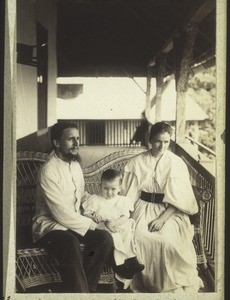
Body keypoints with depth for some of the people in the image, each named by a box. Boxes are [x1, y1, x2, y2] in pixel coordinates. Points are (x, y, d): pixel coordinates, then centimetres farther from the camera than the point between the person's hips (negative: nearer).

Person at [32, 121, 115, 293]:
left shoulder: (75, 164, 7)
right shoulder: (48, 172, -20)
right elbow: (62, 215, -22)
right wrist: (91, 224, -14)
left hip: (74, 223, 8)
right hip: (50, 226, -7)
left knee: (105, 238, -18)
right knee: (71, 245, -38)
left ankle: (86, 287, -6)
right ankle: (80, 291, -20)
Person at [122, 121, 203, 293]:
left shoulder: (176, 163, -3)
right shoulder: (138, 162, 3)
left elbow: (180, 198, -6)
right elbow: (130, 192, 6)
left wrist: (162, 218, -17)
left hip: (169, 211, -2)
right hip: (144, 208, 2)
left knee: (168, 240, -29)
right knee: (139, 237, -27)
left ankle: (172, 286, -7)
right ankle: (143, 282, -5)